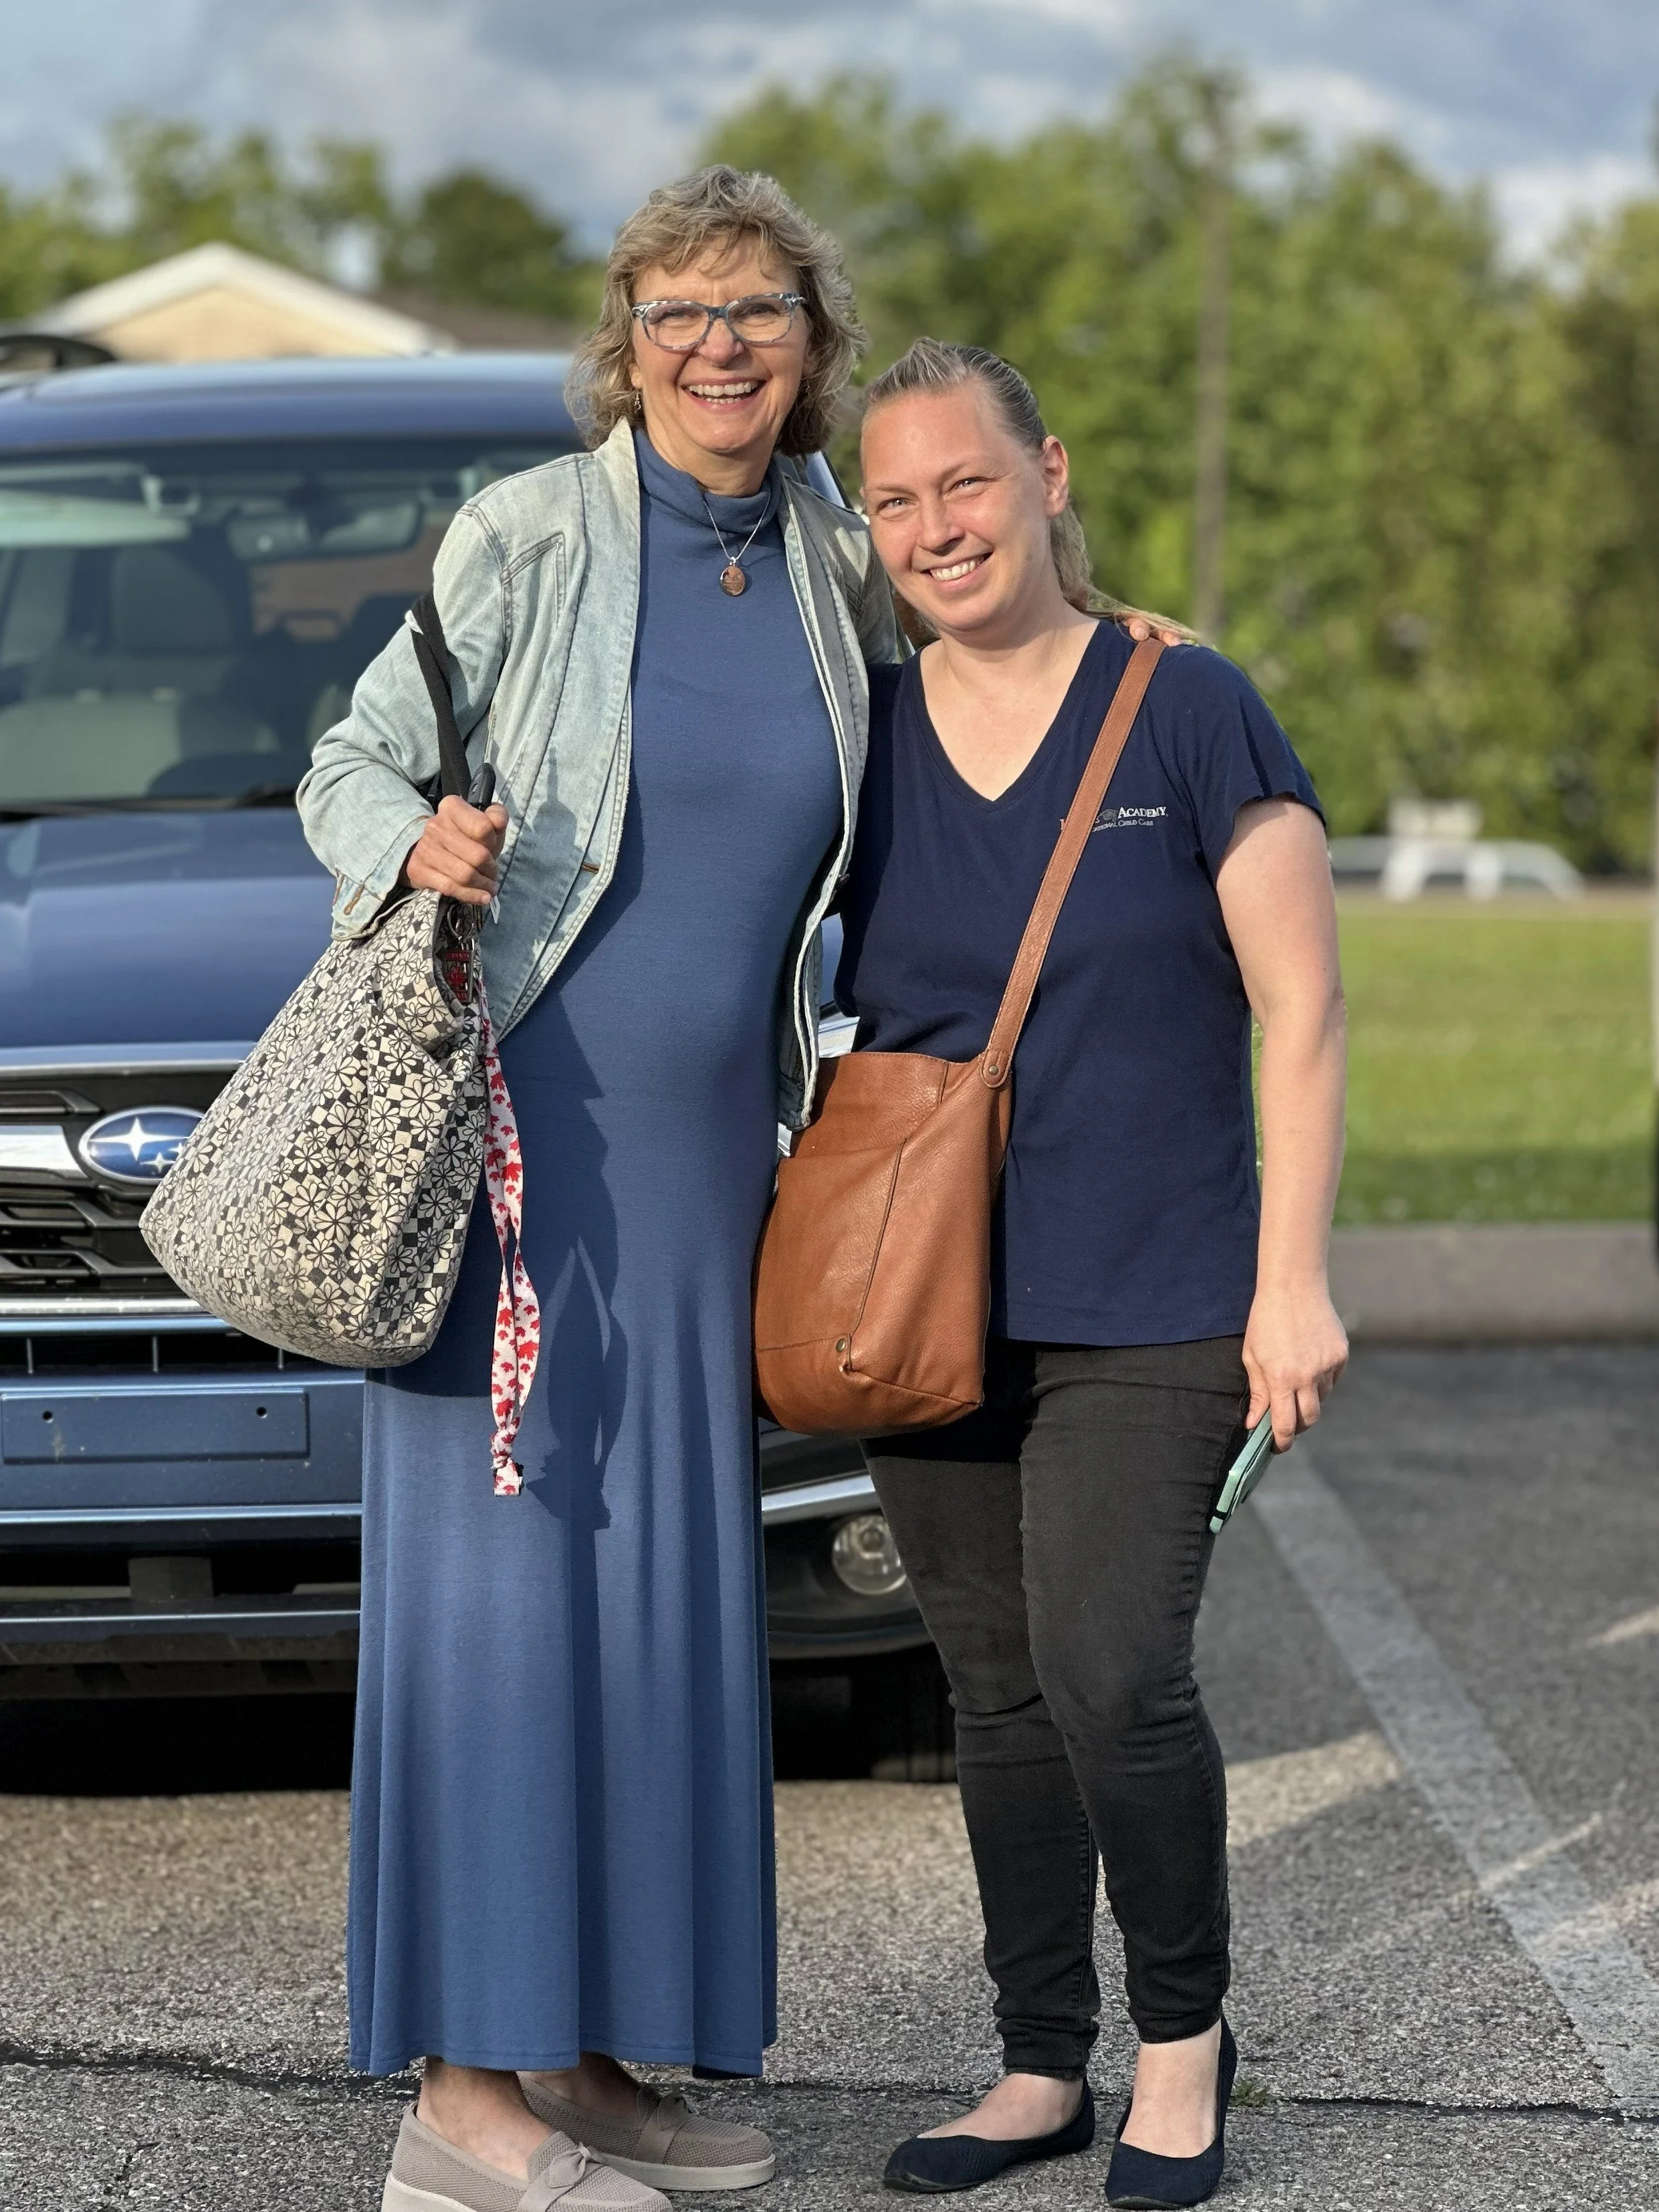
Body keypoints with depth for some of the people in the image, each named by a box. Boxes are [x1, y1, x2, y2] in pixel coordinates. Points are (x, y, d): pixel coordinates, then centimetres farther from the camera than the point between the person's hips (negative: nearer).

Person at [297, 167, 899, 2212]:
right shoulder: (527, 534, -6)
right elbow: (351, 767, -3)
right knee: (496, 1570, -8)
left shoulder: (835, 571, 8)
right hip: (507, 1122, -6)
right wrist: (418, 843, -22)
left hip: (700, 1144, 6)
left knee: (663, 1585, 7)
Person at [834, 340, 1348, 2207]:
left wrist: (1293, 1280, -9)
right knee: (997, 1698, 9)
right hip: (926, 1300, 4)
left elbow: (1298, 1013, -4)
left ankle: (1183, 2037, 8)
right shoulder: (857, 737, 5)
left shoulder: (1189, 714, -5)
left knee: (1110, 1678, -15)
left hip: (1149, 1305, -4)